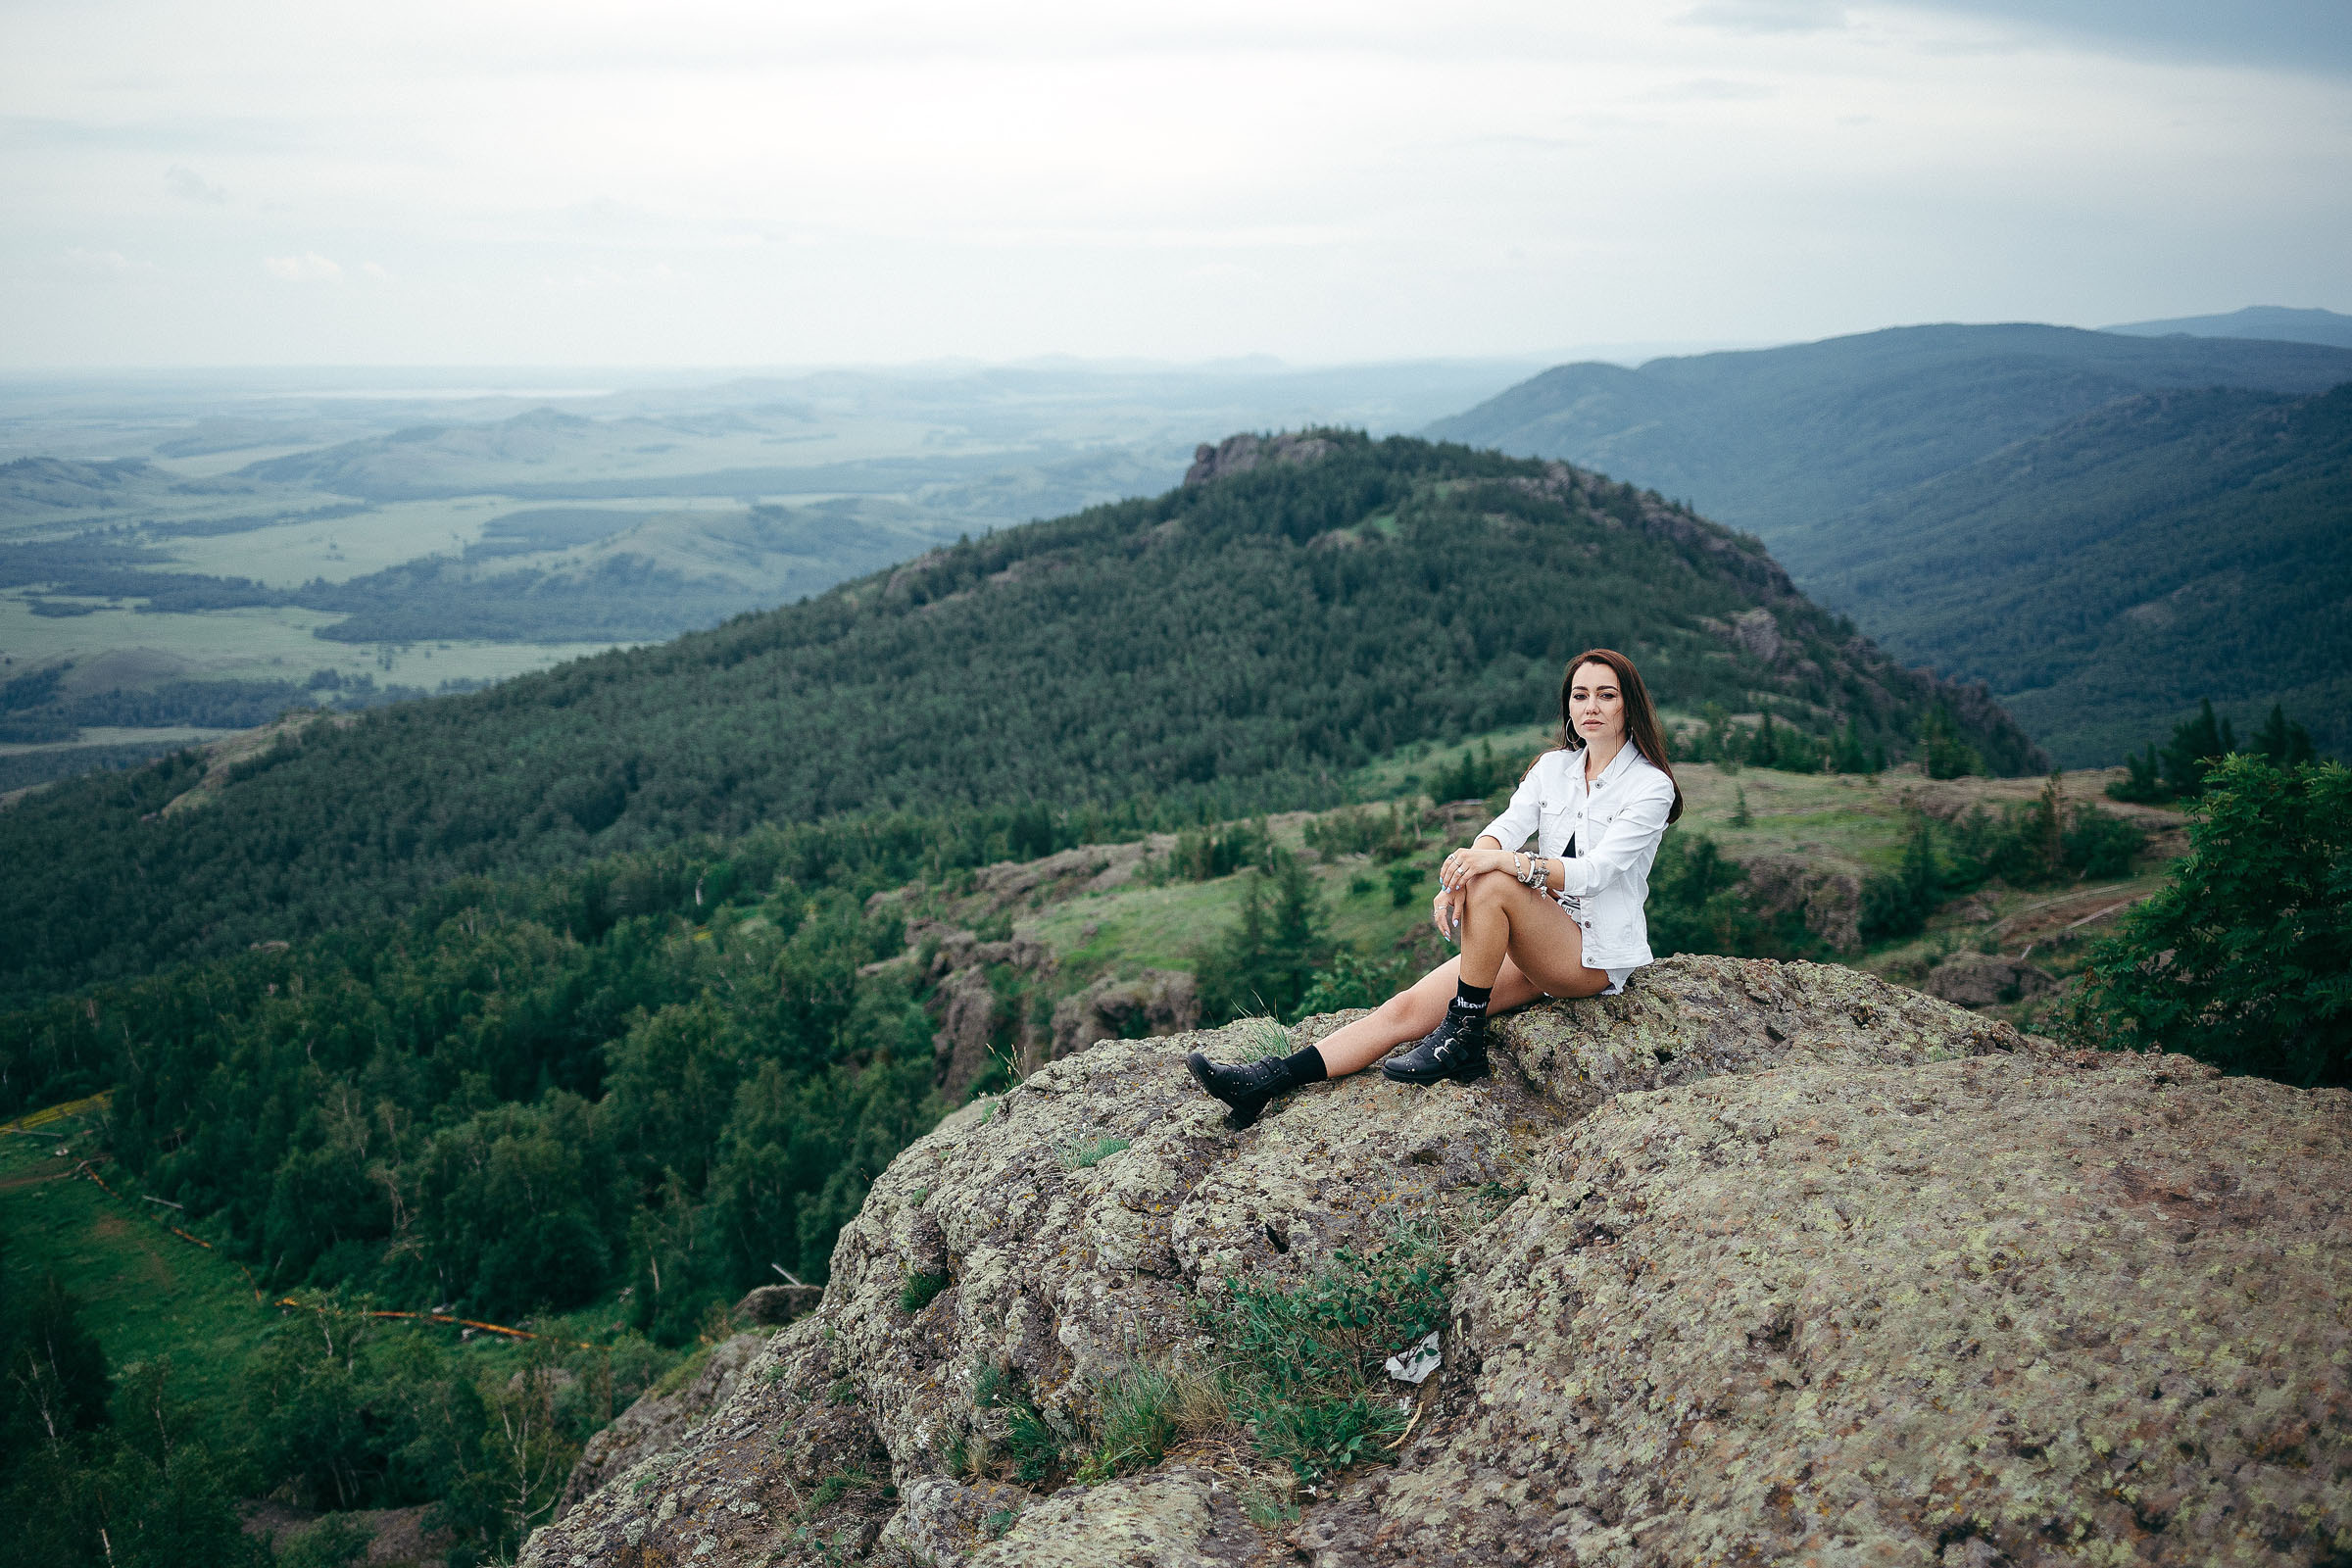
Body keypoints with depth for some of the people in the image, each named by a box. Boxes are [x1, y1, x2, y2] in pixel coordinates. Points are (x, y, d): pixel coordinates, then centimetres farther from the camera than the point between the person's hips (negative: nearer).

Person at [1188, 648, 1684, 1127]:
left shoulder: (1651, 786, -8)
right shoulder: (1554, 766, 10)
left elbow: (1595, 871, -21)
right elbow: (1506, 827, -7)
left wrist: (1499, 861, -34)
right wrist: (1458, 879, -29)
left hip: (1596, 955, -5)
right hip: (1533, 941, 5)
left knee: (1493, 884, -32)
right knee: (1408, 1008, -13)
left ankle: (1463, 1039, -23)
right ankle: (1265, 1081, -23)